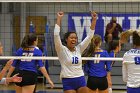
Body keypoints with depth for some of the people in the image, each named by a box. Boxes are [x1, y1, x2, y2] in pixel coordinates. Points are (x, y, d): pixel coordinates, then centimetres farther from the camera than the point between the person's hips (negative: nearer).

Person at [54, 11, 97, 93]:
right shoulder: (62, 50, -5)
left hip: (81, 80, 4)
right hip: (68, 81, -4)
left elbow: (90, 36, 4)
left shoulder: (79, 49, 7)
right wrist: (59, 18, -16)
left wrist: (94, 20, -5)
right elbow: (56, 35, -17)